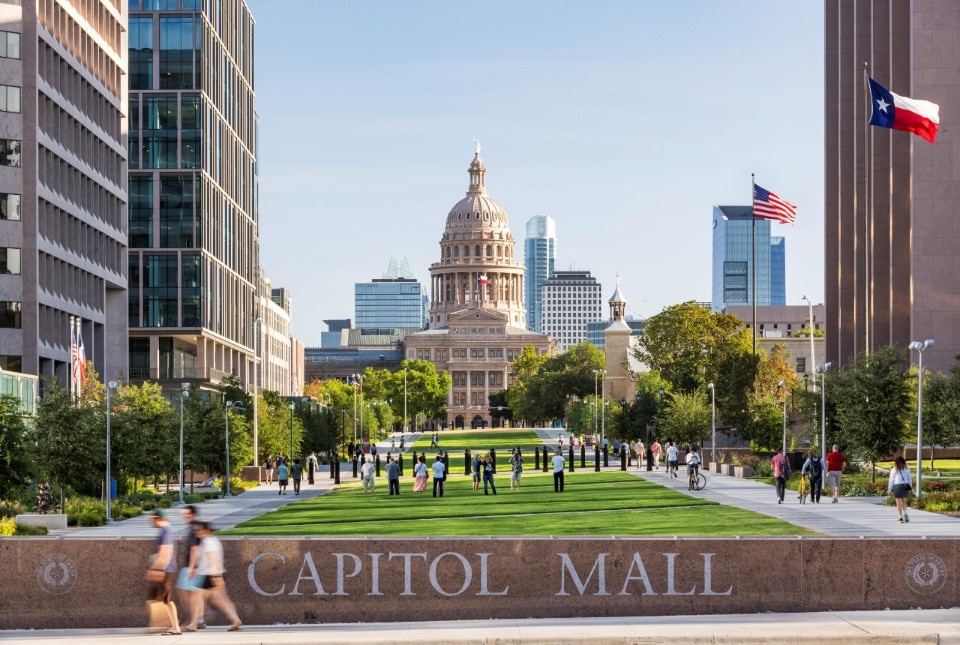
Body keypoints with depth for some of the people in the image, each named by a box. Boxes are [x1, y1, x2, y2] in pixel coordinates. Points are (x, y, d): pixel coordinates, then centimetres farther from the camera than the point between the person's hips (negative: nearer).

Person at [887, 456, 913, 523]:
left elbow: (891, 480, 3)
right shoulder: (907, 469, 7)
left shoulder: (894, 470, 2)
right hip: (905, 486, 3)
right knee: (904, 502, 17)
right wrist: (910, 488, 15)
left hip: (897, 486, -3)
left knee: (899, 503, 3)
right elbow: (909, 478, 9)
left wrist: (889, 489, 9)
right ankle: (905, 513, -5)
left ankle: (901, 518, -2)